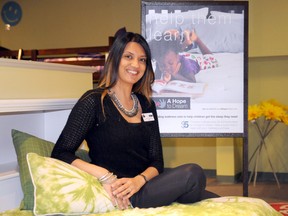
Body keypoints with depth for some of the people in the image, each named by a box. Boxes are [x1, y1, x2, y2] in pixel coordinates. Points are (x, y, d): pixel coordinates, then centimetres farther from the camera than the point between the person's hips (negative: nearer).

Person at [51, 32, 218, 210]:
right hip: (123, 197, -6)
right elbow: (60, 153, -10)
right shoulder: (94, 101, -5)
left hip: (146, 184, 6)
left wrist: (139, 180, -16)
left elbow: (156, 161, 7)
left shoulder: (146, 104, 12)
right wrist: (104, 176, -25)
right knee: (193, 174, -22)